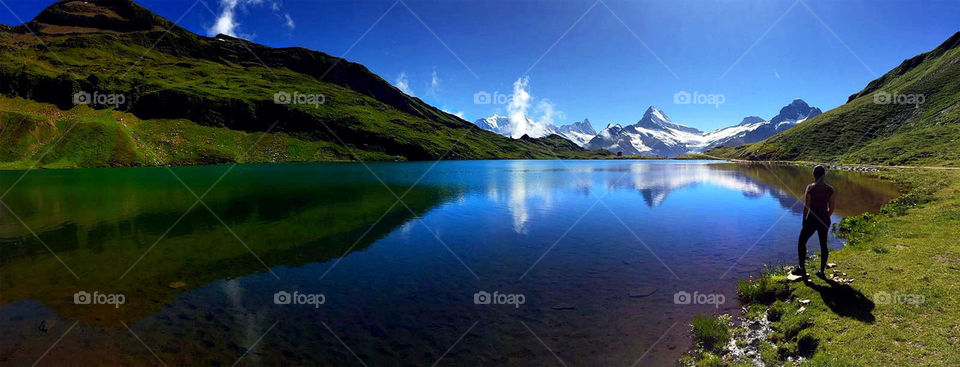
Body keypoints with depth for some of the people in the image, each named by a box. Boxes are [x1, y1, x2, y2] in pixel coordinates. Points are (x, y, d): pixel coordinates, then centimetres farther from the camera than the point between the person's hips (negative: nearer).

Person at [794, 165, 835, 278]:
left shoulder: (810, 187, -14)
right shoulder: (829, 189, 0)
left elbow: (806, 206, -13)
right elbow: (831, 208, 4)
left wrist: (804, 219, -1)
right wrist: (825, 218, 19)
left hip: (812, 219, -5)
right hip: (824, 220, 5)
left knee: (801, 242, 9)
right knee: (823, 245, 13)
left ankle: (802, 268, 9)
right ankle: (822, 271, 18)